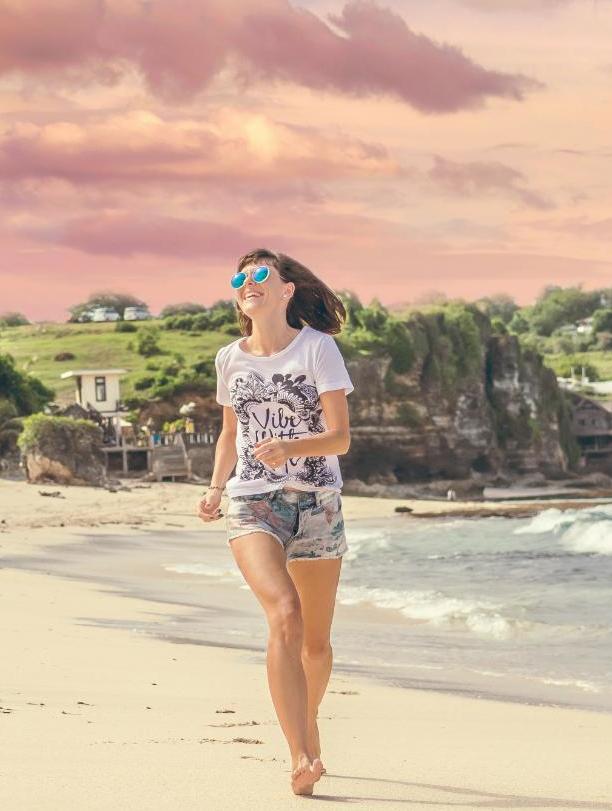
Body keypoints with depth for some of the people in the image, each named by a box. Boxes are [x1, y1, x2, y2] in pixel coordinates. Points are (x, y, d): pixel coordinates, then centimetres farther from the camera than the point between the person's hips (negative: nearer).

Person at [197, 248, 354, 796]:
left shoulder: (317, 347, -4)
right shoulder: (231, 359, 7)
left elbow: (340, 438, -9)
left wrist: (289, 447, -26)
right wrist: (216, 489, 5)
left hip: (317, 504, 0)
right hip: (253, 505, 0)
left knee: (317, 638, 10)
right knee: (285, 616, -23)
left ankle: (307, 724, 40)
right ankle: (302, 758, -28)